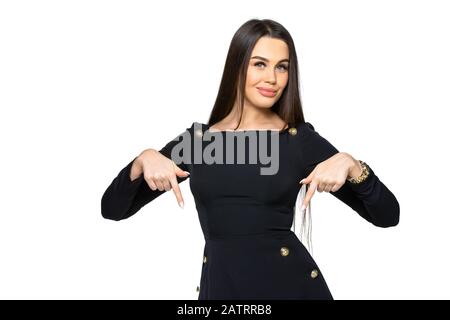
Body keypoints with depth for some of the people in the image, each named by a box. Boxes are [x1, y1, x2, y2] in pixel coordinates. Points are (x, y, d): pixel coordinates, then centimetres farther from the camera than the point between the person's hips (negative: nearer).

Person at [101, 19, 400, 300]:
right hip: (218, 287, 1)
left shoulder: (302, 139, -2)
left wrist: (349, 163, -19)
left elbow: (387, 214, -3)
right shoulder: (196, 139, 3)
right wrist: (145, 158, -15)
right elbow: (113, 208, 2)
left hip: (291, 283, -1)